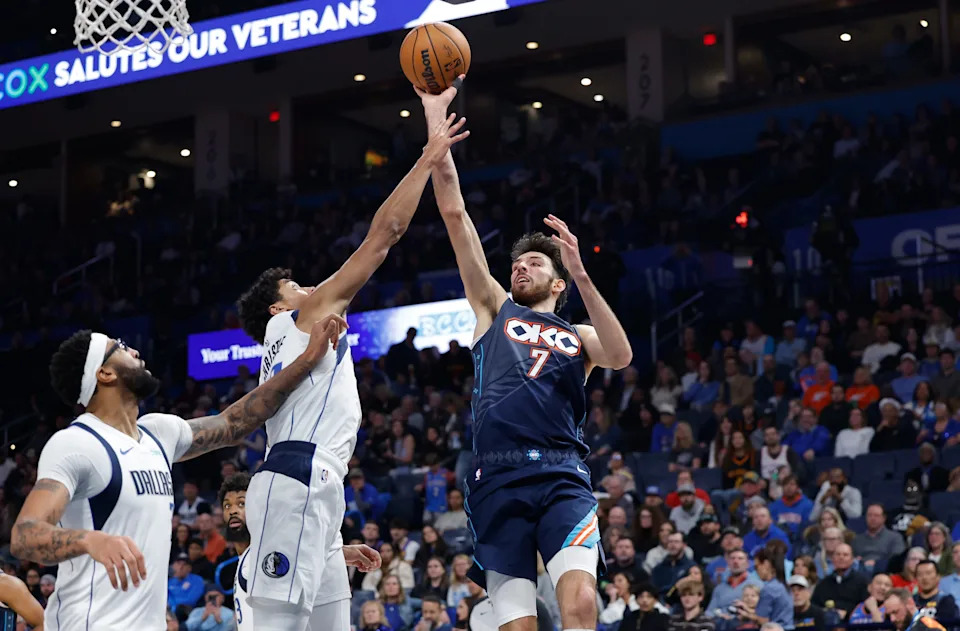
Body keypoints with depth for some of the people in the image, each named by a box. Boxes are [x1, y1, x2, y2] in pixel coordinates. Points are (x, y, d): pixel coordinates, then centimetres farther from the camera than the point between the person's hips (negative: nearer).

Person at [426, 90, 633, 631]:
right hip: (497, 479, 0)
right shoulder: (495, 309, 22)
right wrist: (435, 119, 10)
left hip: (562, 478, 0)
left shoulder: (577, 337, 21)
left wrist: (582, 275, -9)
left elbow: (621, 357, -4)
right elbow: (454, 214, 16)